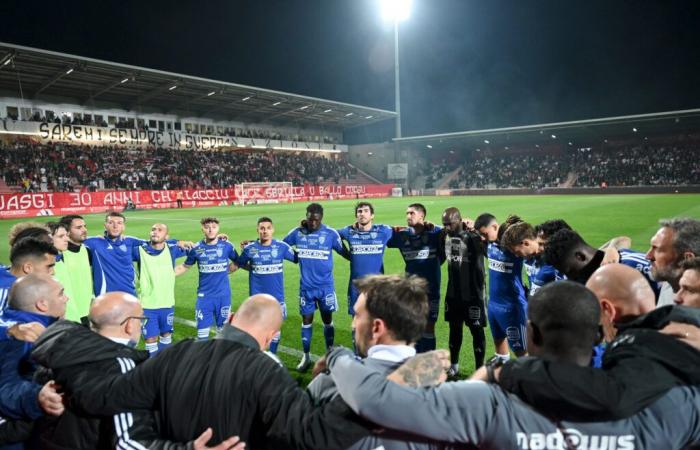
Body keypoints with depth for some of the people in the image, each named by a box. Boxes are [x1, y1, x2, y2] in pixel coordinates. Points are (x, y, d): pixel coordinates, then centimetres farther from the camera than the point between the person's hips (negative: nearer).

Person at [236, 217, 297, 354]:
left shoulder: (282, 246, -6)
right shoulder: (250, 248, -5)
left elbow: (298, 258, 2)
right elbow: (239, 264, 10)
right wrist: (253, 269, 1)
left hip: (276, 296, 1)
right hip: (257, 297, 0)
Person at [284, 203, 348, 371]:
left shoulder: (331, 233, -9)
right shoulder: (297, 233, -5)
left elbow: (345, 253, 1)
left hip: (326, 286, -1)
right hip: (306, 286, 1)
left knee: (327, 319, 11)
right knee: (306, 320, 8)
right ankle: (306, 356, 22)